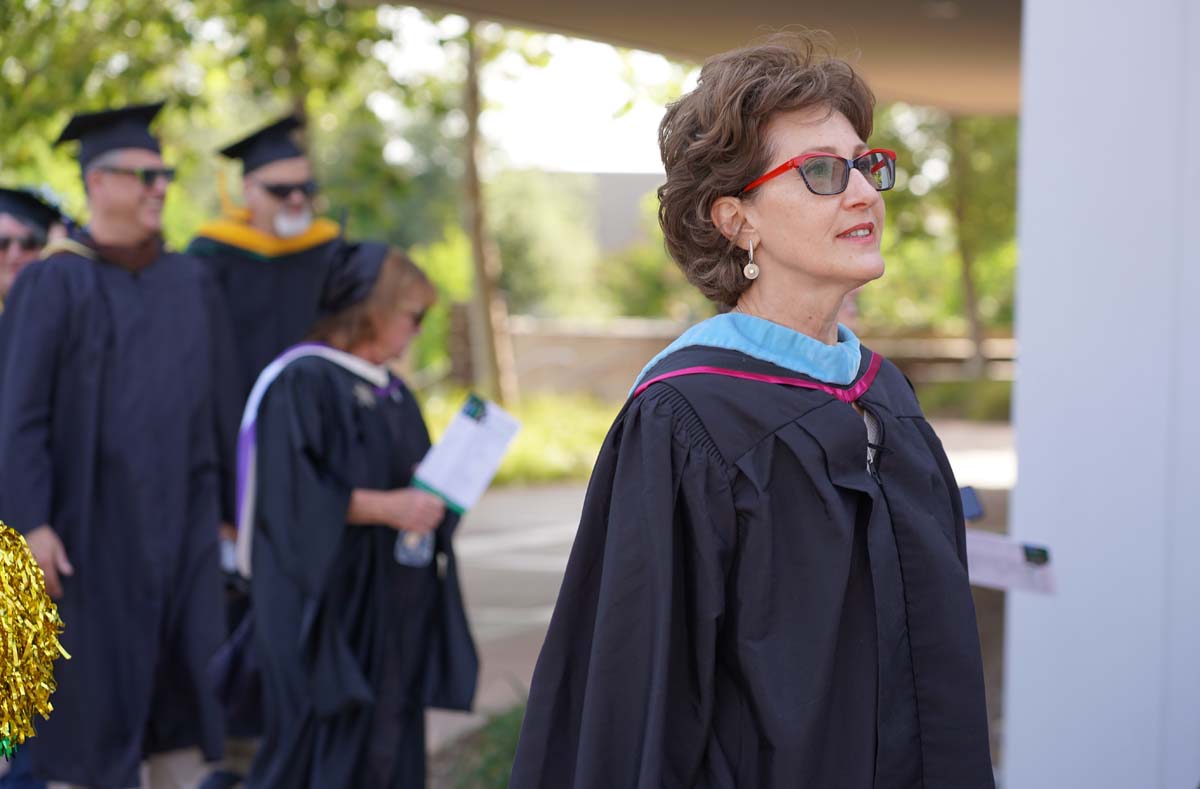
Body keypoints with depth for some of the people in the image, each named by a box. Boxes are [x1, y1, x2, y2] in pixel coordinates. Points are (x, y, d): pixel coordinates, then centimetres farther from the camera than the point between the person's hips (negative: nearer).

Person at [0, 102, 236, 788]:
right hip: (89, 523, -4)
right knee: (88, 693, 2)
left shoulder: (191, 283, 9)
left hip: (179, 522, 5)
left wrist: (228, 512, 10)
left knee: (183, 693, 5)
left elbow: (219, 404, 12)